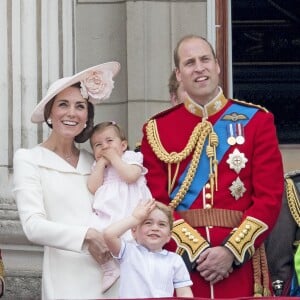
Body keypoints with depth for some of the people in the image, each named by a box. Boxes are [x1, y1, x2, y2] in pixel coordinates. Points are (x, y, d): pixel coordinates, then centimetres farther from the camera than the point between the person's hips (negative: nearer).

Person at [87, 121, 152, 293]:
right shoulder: (98, 166, 23)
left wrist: (114, 157, -1)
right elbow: (93, 188, 5)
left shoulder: (130, 157, 11)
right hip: (106, 215, 4)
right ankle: (110, 270, -8)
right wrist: (101, 163, 6)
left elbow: (130, 176, -12)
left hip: (129, 212, -4)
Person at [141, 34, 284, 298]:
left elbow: (270, 197, -2)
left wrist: (231, 251, -12)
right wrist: (196, 250, -13)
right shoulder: (157, 129, 5)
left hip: (240, 264, 0)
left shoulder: (256, 121, 4)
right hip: (181, 261, 0)